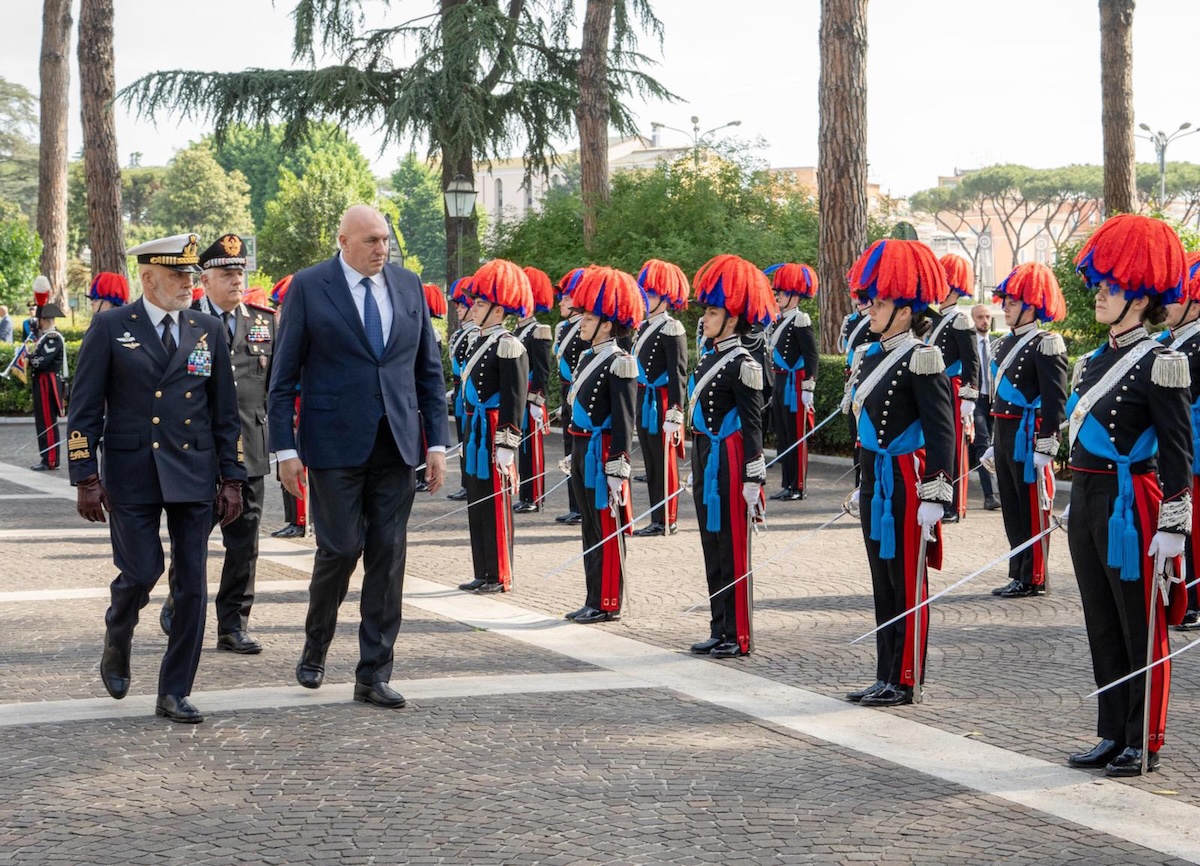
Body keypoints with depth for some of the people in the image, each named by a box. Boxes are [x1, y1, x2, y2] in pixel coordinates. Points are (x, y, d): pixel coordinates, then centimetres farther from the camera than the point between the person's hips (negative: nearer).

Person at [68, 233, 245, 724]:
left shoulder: (209, 331, 8)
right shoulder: (110, 328, 0)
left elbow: (225, 412, 11)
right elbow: (84, 409, -1)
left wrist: (231, 479, 6)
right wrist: (86, 478, -7)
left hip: (193, 473, 3)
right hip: (130, 475, -3)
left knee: (192, 586, 0)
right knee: (141, 574, -6)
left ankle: (174, 693, 9)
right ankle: (117, 644, 27)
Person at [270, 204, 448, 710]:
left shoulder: (408, 286, 9)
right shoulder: (308, 288, -2)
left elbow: (429, 370, 12)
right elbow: (284, 376, -2)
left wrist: (437, 443, 6)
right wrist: (286, 448, -7)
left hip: (396, 446, 4)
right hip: (335, 444, -4)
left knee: (388, 557, 2)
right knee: (341, 549, -3)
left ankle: (374, 674, 8)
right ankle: (315, 649, 24)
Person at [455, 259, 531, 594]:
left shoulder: (508, 347, -14)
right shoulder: (481, 342, 14)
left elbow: (514, 402, -17)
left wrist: (505, 446, -20)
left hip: (493, 434, -9)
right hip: (475, 431, 9)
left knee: (495, 505, -2)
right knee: (477, 504, 12)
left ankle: (500, 576, 6)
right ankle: (484, 574, 20)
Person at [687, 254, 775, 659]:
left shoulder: (742, 364, -12)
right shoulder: (710, 359, 13)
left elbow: (752, 426, -14)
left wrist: (752, 480, -16)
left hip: (729, 463, -9)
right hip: (705, 459, 9)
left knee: (733, 549, -3)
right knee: (712, 546, 12)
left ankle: (739, 636, 3)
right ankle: (720, 629, 19)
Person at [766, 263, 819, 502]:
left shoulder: (800, 320, -13)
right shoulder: (779, 320, 13)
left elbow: (811, 356, -16)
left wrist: (808, 388, -19)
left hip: (794, 384, -9)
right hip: (780, 383, 9)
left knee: (796, 437, -2)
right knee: (782, 436, 12)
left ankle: (798, 487, 3)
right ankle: (787, 484, 19)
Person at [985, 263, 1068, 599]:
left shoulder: (1045, 345, -12)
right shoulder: (1005, 345, 15)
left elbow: (1055, 401, -15)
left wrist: (1045, 448, -19)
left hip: (1029, 438, -9)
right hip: (1005, 435, 9)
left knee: (1033, 509, -1)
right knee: (1011, 508, 12)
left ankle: (1034, 579, 6)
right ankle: (1018, 574, 20)